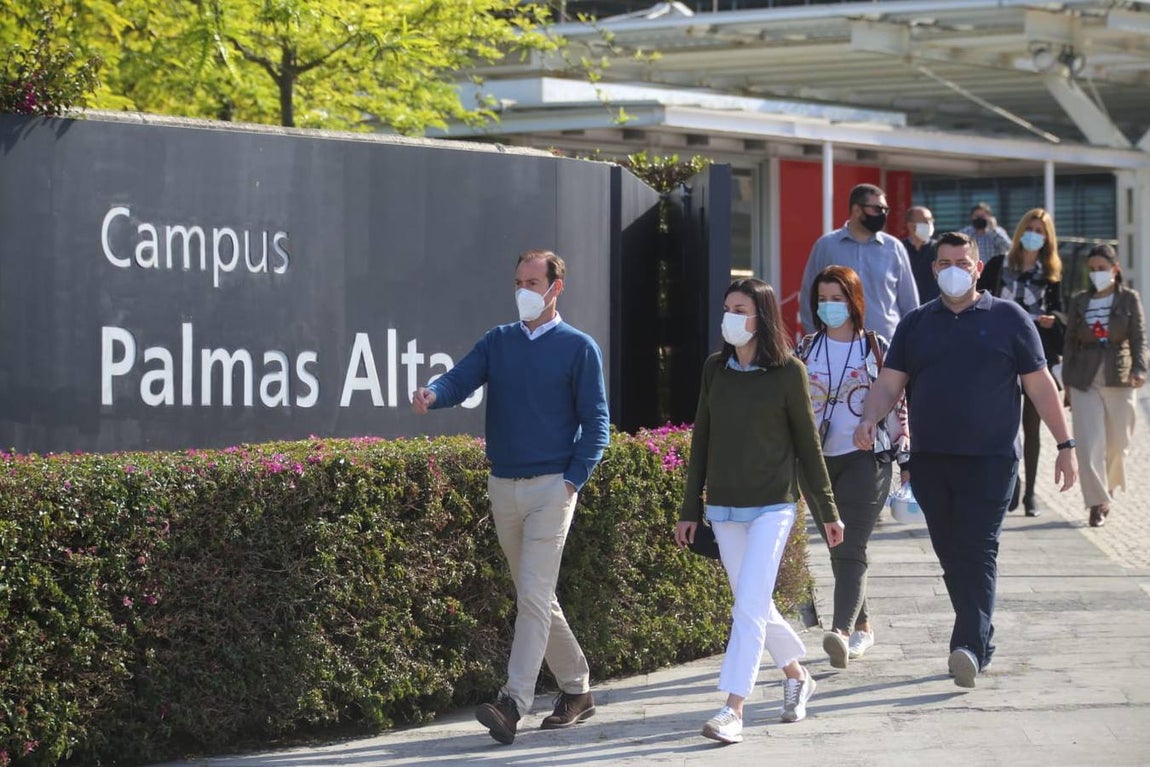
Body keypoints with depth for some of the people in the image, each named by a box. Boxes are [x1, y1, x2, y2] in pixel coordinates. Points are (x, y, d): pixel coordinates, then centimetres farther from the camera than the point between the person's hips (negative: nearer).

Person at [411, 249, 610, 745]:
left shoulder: (578, 348, -1)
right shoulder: (497, 342, 11)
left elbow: (595, 423, -2)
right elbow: (461, 378, -4)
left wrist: (572, 481, -12)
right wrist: (433, 395, -27)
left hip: (551, 486, -5)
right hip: (503, 487, 5)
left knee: (533, 596, -14)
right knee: (536, 598, 12)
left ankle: (513, 704, -20)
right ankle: (577, 690, 25)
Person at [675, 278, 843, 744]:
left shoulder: (787, 372, -6)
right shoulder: (715, 369, 5)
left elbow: (807, 443, 0)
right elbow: (701, 440, 10)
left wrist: (827, 511, 3)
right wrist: (689, 510, 9)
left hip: (772, 505, -5)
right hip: (723, 508, 5)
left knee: (751, 606, -13)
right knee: (754, 606, 12)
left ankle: (733, 710, -15)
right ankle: (796, 676, 35)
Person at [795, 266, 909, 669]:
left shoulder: (877, 348, 2)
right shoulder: (805, 349, 9)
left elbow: (897, 403, 5)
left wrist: (905, 453, 3)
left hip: (865, 458, -4)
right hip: (816, 459, 4)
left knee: (850, 548, -16)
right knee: (837, 549, 10)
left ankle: (842, 630, -28)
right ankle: (862, 626, 25)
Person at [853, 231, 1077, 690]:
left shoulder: (1009, 319, 5)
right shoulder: (916, 324, 13)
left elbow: (1041, 385, 5)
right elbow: (890, 382, 7)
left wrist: (1065, 445, 1)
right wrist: (869, 419, -13)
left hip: (989, 461, -4)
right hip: (930, 460, 4)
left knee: (977, 553, -13)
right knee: (951, 556, 7)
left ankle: (970, 647, -22)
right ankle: (981, 642, 18)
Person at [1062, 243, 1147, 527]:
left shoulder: (1129, 299, 3)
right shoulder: (1079, 301, 9)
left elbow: (1139, 338, -3)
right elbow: (1070, 342, 11)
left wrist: (1139, 369, -20)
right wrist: (1067, 384, 7)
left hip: (1119, 379, -1)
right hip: (1085, 381, 1)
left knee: (1117, 442, 6)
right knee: (1089, 443, -9)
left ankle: (1109, 487, 33)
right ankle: (1097, 504, -5)